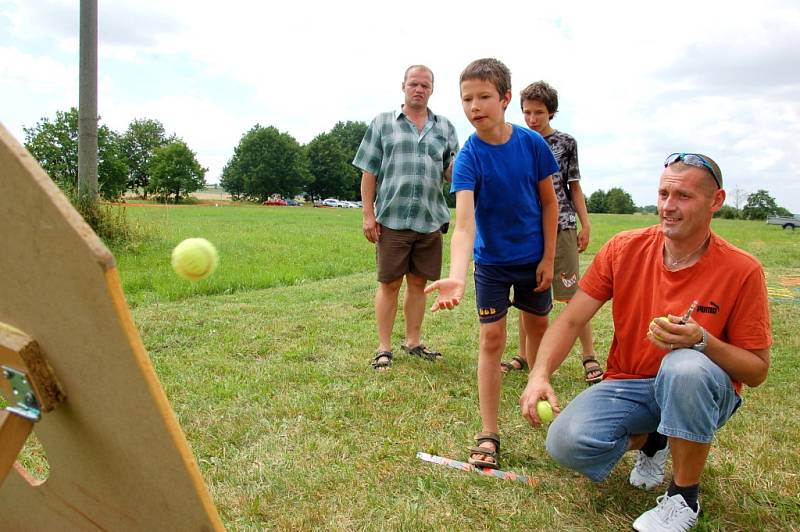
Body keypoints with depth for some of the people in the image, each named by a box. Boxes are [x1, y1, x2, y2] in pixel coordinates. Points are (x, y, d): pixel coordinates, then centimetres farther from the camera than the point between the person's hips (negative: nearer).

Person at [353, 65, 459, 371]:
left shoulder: (445, 128, 13)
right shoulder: (383, 123, 7)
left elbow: (452, 174, 13)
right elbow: (368, 172, 3)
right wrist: (368, 214, -5)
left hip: (430, 219, 3)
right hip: (392, 218, -2)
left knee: (418, 283, 11)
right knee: (389, 283, 2)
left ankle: (413, 342, 25)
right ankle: (384, 348, 12)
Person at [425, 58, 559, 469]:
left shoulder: (532, 142, -14)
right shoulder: (468, 157, -21)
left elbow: (548, 201, -3)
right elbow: (464, 222, -33)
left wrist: (548, 257, -5)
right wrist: (457, 277, -48)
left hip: (533, 257, 2)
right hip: (491, 260, -2)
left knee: (538, 328, 17)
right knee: (492, 339, -2)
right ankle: (488, 435, 7)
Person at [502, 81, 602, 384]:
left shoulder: (566, 143, 4)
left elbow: (574, 187, 8)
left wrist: (585, 225, 4)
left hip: (560, 226, -2)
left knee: (573, 295, -3)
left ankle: (589, 357, 8)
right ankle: (524, 356, 20)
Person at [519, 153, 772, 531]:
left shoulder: (742, 271, -13)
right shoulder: (624, 248, -8)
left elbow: (757, 371, -8)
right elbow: (570, 320, -9)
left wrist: (702, 341, -28)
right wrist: (540, 374, -26)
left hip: (698, 391, -2)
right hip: (628, 385, 3)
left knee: (685, 366, -38)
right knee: (566, 443, -24)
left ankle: (684, 499, -12)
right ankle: (651, 441, 12)